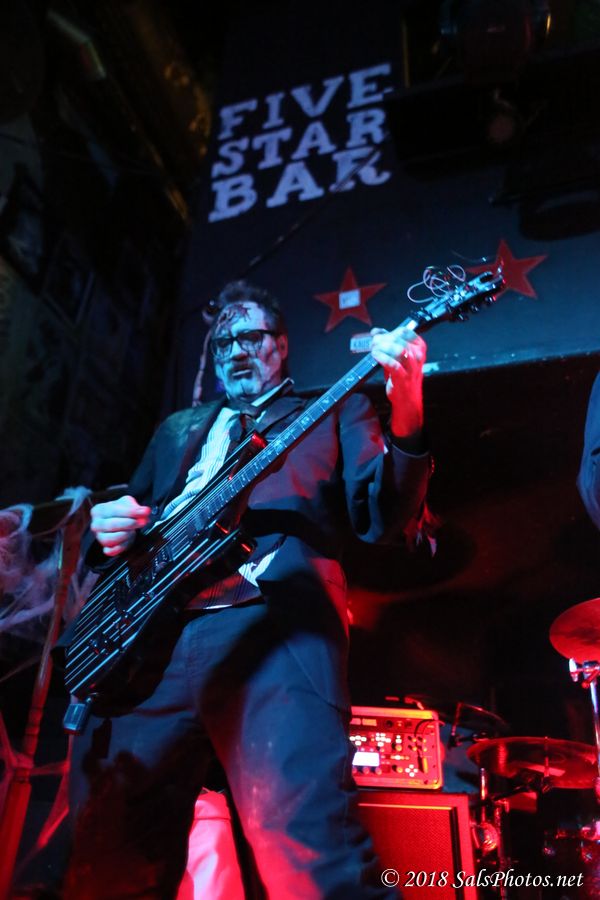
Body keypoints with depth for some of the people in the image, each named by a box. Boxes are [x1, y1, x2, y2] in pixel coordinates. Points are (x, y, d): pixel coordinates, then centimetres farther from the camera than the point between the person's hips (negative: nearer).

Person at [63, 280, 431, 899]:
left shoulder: (335, 411, 19)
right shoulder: (177, 429, 32)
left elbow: (380, 518, 4)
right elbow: (130, 515, 31)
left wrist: (406, 425, -15)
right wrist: (110, 527, 5)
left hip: (276, 621, -4)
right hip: (148, 636, 5)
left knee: (307, 847, -22)